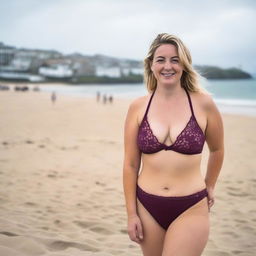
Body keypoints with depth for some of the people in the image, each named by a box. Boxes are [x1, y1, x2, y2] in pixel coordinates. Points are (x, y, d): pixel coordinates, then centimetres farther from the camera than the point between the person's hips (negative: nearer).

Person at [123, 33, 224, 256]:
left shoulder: (202, 103, -5)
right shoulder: (138, 107, -2)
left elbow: (217, 150, 11)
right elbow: (130, 165, 2)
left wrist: (209, 186, 20)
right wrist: (131, 214, 1)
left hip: (190, 210, -2)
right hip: (147, 207, 2)